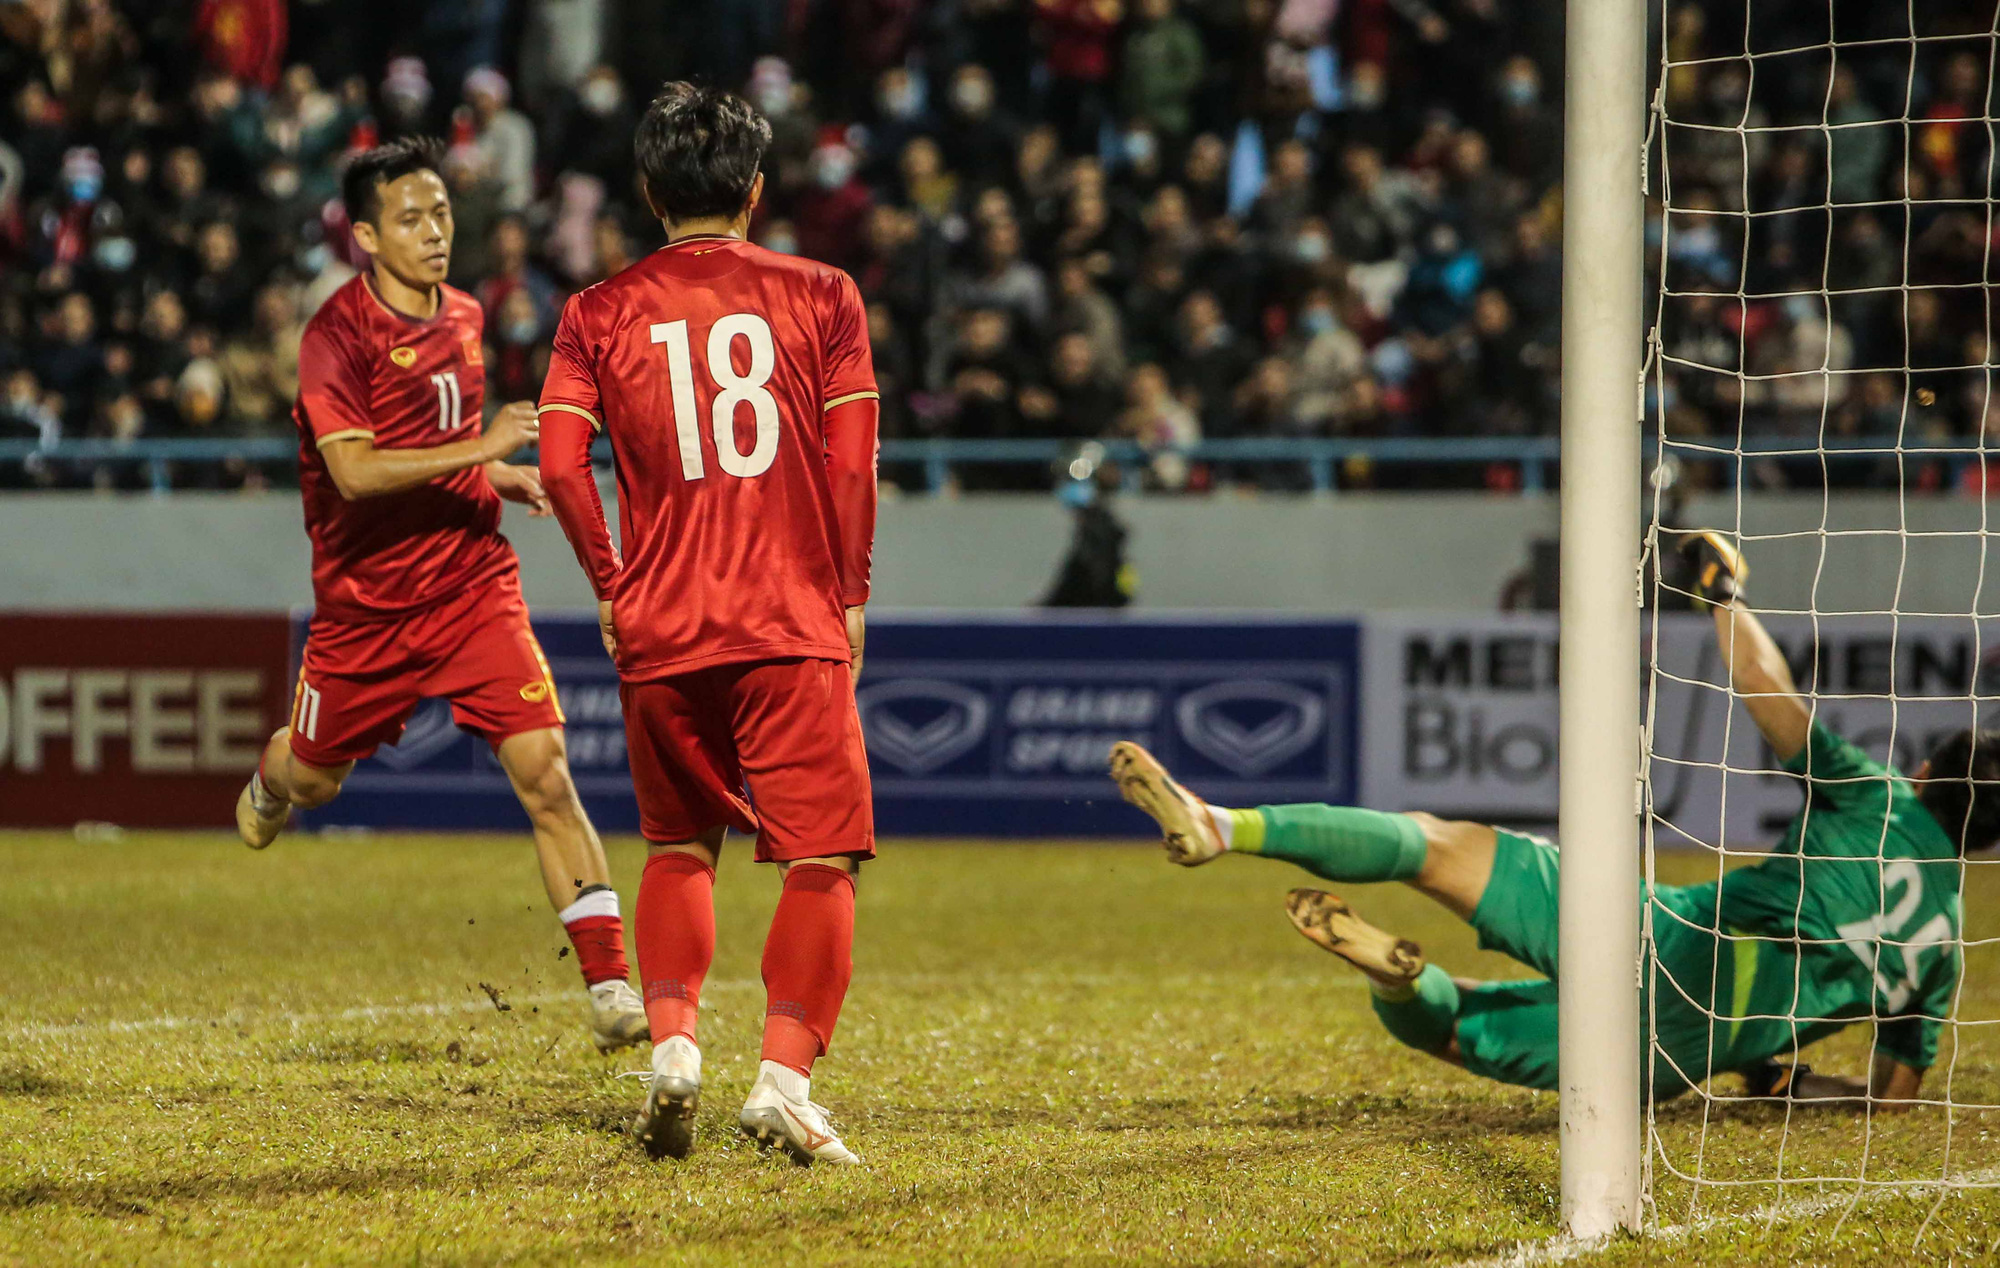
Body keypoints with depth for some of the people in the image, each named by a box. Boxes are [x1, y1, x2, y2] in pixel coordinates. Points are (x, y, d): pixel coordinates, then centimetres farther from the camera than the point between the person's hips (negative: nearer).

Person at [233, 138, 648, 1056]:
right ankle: (268, 784, 58)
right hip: (366, 602, -3)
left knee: (544, 771, -15)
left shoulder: (462, 317, 7)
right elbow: (356, 470, -26)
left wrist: (510, 481, 9)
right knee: (314, 775, 17)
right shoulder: (336, 334, -14)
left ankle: (610, 988, -18)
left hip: (473, 584, 3)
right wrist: (479, 449, -30)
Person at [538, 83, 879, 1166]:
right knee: (823, 856, -1)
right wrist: (851, 598, 7)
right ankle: (784, 1076, -16)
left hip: (658, 627, 2)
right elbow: (852, 466, -2)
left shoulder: (598, 314, 6)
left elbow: (561, 464, -5)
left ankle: (671, 1043, 3)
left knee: (679, 845, 20)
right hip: (794, 626, -2)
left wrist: (611, 587, 6)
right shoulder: (819, 297, 4)